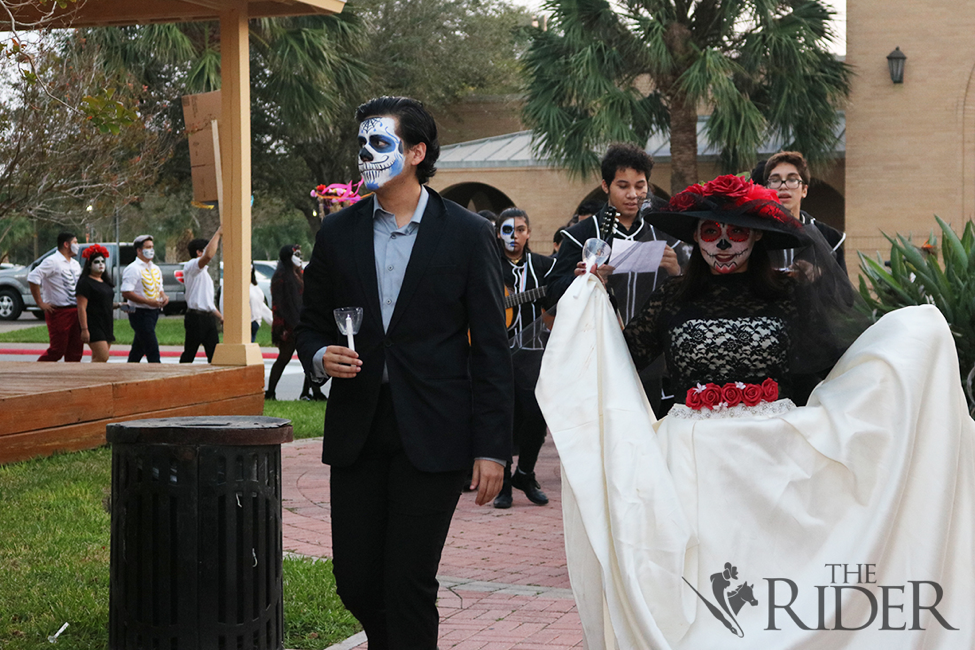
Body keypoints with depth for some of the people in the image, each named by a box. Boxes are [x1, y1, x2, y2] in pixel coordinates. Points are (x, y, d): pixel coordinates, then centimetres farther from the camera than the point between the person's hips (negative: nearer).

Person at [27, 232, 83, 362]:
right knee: (57, 349, -6)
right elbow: (32, 278, -19)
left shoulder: (75, 264, 16)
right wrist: (40, 303, -17)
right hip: (59, 312, -8)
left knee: (75, 350, 6)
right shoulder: (52, 262, -10)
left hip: (75, 311, 8)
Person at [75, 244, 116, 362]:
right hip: (93, 325, -8)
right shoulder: (85, 283, -8)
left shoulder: (106, 282, 18)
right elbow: (81, 307, -15)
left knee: (97, 359, 7)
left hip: (106, 325, 8)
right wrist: (84, 329, -21)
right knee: (103, 357, -18)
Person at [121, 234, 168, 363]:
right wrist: (149, 302, -22)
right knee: (152, 350, -11)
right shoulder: (133, 269, -11)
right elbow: (126, 293, -18)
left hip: (153, 313, 8)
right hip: (140, 313, -8)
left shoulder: (155, 269, 16)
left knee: (138, 350, 13)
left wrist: (164, 296, 1)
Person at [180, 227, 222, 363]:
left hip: (208, 317, 9)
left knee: (214, 354, 3)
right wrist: (218, 233, -20)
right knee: (188, 355, -1)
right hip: (196, 317, -9)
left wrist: (220, 317, 24)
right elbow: (208, 256, -28)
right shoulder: (190, 266, -6)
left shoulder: (203, 272, 24)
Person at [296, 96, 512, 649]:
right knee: (355, 582, 8)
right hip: (357, 432, 4)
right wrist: (321, 356, -8)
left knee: (408, 583, -4)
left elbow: (491, 349, -2)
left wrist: (493, 448, -7)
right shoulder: (338, 233, 8)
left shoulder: (469, 234, -2)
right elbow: (312, 325, 17)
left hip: (432, 436, -3)